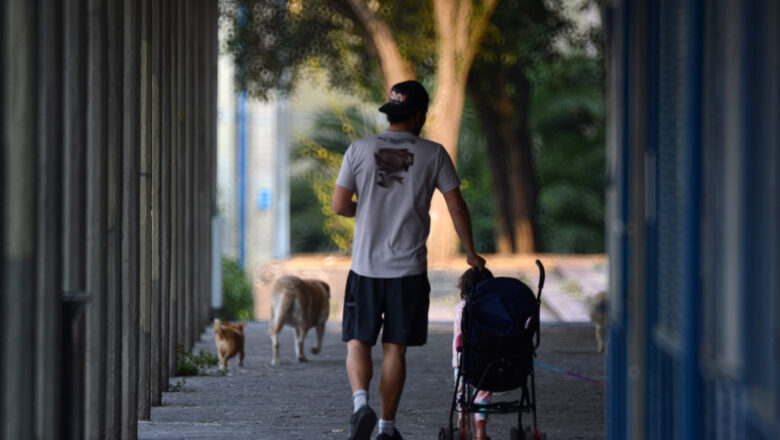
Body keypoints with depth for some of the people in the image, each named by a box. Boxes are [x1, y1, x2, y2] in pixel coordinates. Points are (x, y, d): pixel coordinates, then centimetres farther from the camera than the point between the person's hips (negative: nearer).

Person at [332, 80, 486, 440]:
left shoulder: (359, 151, -1)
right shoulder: (433, 154, -2)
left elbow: (339, 206, -1)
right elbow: (456, 208, 1)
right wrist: (470, 253, 14)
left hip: (366, 266, 0)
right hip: (409, 268, 0)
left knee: (358, 341, 7)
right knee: (395, 347, 6)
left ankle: (361, 402, -17)